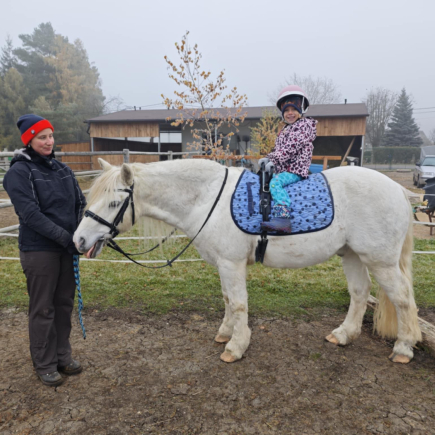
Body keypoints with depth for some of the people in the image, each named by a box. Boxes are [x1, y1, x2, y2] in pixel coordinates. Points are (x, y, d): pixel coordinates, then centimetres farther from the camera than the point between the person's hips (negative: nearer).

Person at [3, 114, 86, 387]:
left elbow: (80, 203, 5)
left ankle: (63, 355, 32)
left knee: (65, 303, 15)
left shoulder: (62, 169, 7)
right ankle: (45, 365, 24)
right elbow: (30, 214, -19)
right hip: (39, 250, -5)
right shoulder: (19, 172, -9)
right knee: (43, 308, 7)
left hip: (67, 247, 6)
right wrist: (66, 237, -24)